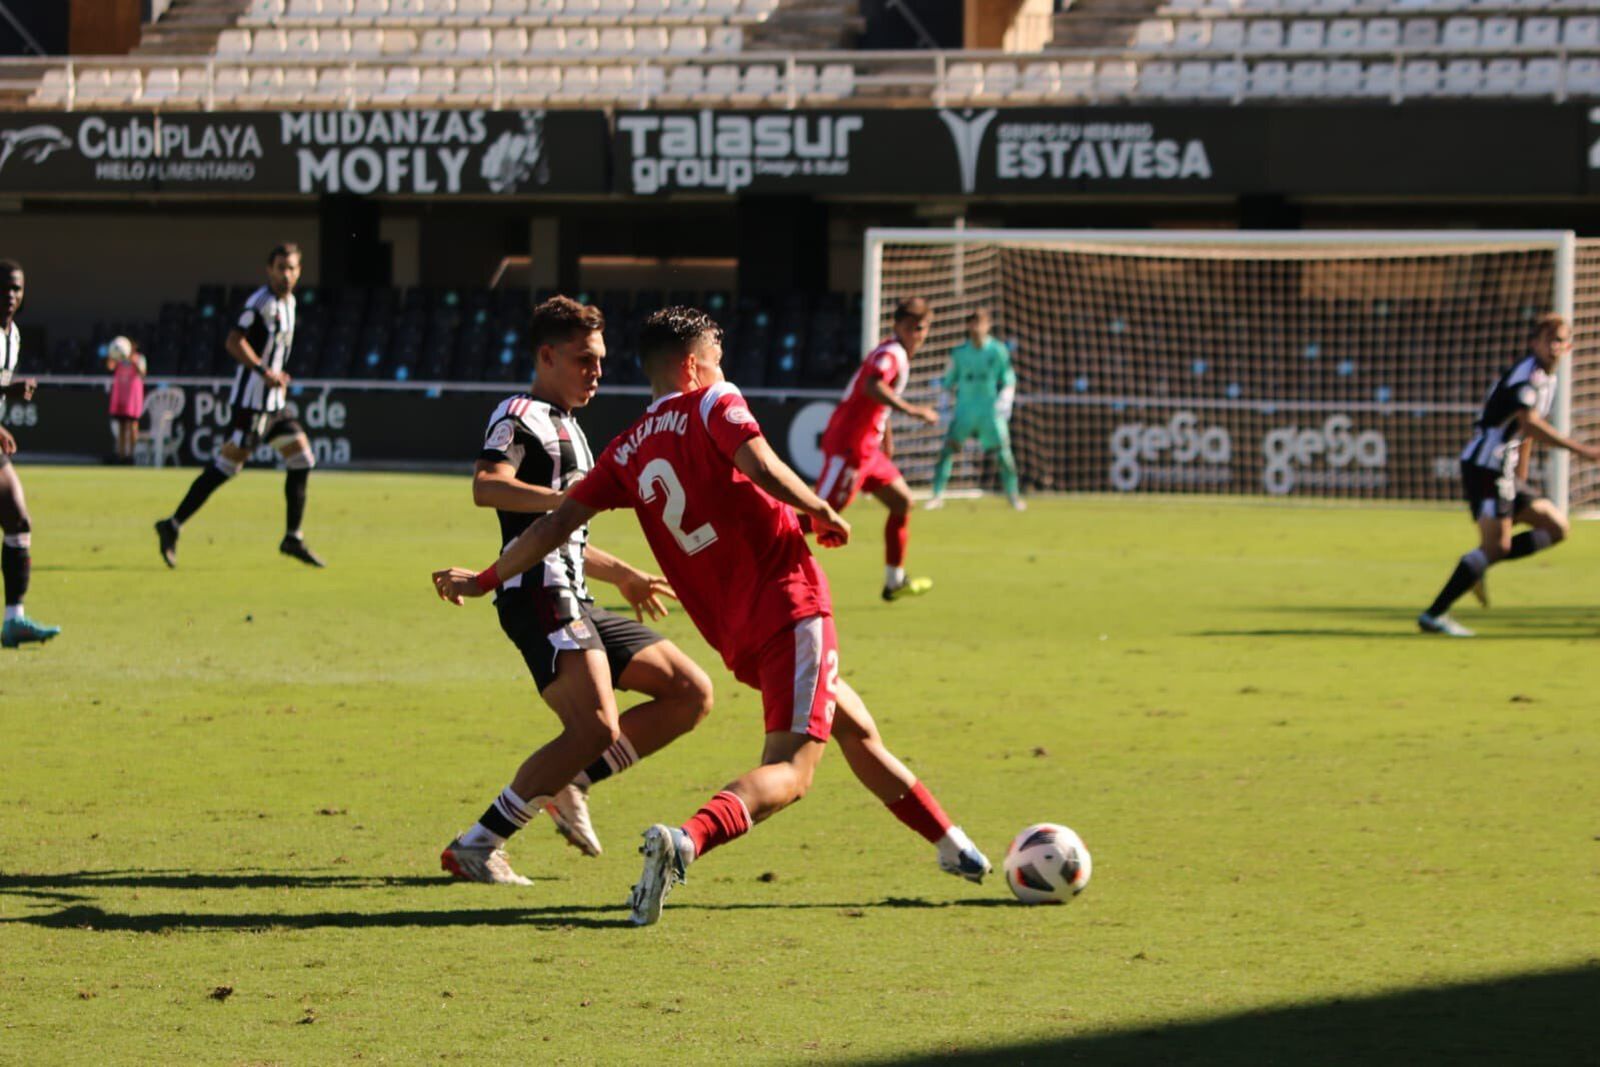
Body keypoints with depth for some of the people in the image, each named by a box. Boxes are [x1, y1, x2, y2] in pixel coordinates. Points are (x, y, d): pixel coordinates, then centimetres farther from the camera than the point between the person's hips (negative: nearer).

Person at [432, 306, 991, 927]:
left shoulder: (627, 452, 12)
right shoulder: (711, 404, -3)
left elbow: (560, 521, 7)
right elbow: (761, 466, -19)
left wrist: (484, 579, 17)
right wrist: (822, 512, -3)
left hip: (735, 636, 7)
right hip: (790, 599, -7)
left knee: (855, 727, 25)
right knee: (790, 770, -15)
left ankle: (952, 847, 37)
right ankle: (686, 842, -40)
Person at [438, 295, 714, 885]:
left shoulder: (567, 428, 27)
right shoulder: (519, 417, -3)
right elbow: (485, 486, -25)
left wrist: (622, 575, 44)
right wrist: (567, 498, -35)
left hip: (575, 605, 10)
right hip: (540, 597, -10)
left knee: (691, 693, 4)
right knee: (597, 729, -24)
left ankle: (570, 782, 2)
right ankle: (476, 845, -18)